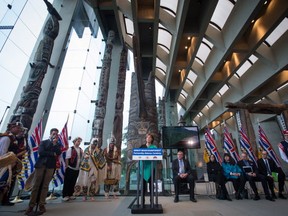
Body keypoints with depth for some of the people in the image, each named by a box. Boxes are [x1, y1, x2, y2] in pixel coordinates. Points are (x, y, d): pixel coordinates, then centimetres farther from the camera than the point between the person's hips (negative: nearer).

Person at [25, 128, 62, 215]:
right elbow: (40, 152, -5)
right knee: (36, 185, 1)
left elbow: (58, 153, -5)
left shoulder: (58, 144, 12)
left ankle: (41, 204, 9)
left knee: (45, 186, 1)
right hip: (40, 165, 0)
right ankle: (31, 205, 10)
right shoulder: (43, 142, 10)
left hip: (50, 166, 0)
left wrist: (54, 143, -7)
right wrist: (52, 154, -5)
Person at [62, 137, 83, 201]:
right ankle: (65, 195, 17)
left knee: (73, 183, 14)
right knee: (67, 182, 5)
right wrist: (67, 167, -11)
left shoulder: (81, 150, 7)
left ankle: (70, 194, 25)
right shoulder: (70, 149, -10)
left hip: (77, 169, 6)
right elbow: (67, 159, -10)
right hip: (70, 168, -5)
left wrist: (80, 166, 8)